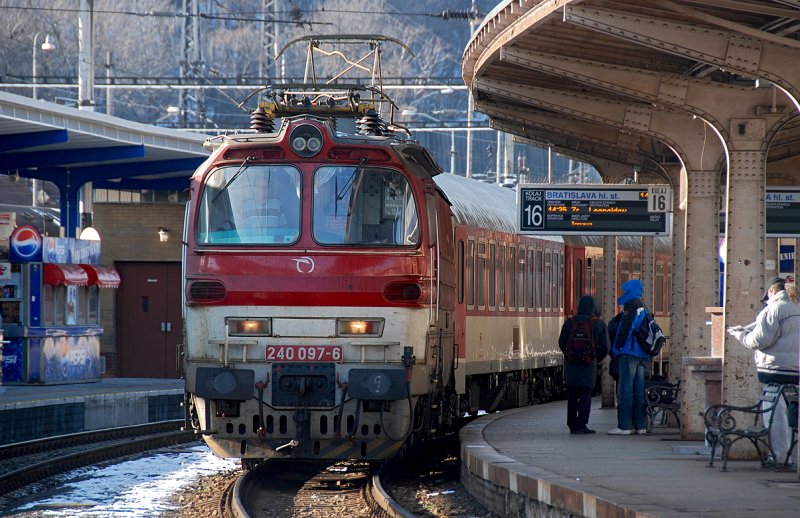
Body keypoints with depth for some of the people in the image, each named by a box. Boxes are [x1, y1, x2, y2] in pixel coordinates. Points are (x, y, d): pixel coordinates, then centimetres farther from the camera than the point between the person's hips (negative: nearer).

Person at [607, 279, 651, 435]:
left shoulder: (630, 305, -8)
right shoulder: (643, 307, 18)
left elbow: (625, 327, -15)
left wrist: (618, 346, -10)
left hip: (629, 352, -8)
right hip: (643, 355, 8)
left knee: (625, 389, -8)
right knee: (639, 389, 9)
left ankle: (624, 425, -12)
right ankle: (640, 425, 8)